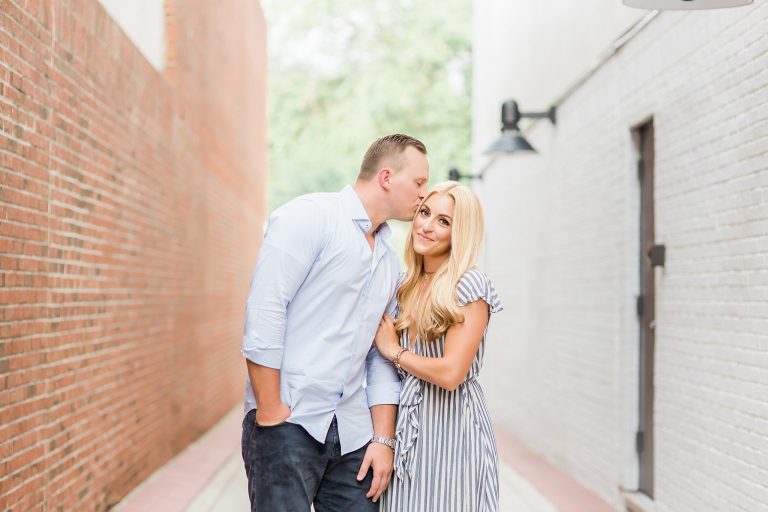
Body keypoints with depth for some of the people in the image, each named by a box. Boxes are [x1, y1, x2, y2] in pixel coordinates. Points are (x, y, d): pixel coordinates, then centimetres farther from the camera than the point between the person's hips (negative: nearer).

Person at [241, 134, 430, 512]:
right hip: (288, 422, -6)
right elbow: (263, 311, -13)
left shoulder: (389, 260, 17)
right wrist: (270, 411, -15)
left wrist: (384, 439, 8)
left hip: (352, 433, 7)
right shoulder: (309, 217, -6)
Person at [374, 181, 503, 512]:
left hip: (452, 426, -6)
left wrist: (393, 351, -7)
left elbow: (451, 373, -20)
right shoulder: (407, 284, 9)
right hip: (408, 425, 6)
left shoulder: (470, 285, -12)